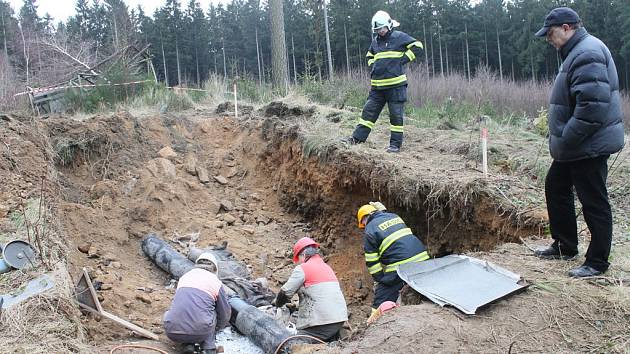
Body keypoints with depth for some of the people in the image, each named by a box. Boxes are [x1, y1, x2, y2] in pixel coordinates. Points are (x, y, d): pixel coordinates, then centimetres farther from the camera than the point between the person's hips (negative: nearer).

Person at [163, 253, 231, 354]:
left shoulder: (184, 277, 22)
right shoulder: (216, 282, 11)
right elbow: (225, 313, 21)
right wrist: (217, 327, 45)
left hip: (173, 332, 2)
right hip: (199, 333, -2)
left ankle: (188, 345, 11)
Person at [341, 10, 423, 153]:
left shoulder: (399, 37, -2)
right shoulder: (375, 40, 16)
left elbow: (417, 45, -5)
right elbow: (369, 56, 33)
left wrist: (403, 59, -9)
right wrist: (373, 65, 13)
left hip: (396, 84, -6)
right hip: (378, 85, 6)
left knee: (396, 114, 0)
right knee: (369, 111, 4)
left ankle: (395, 144, 6)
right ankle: (357, 137, 6)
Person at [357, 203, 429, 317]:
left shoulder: (369, 231, 0)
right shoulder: (394, 216, 17)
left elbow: (372, 262, 0)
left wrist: (379, 280, 6)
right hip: (422, 259, 6)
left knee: (380, 304, 1)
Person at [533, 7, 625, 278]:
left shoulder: (587, 54, -20)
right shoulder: (578, 51, 14)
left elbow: (593, 106, -29)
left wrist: (566, 139, -22)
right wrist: (562, 139, 17)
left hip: (590, 146, -11)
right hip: (574, 145, 11)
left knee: (594, 202, -1)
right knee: (556, 187, 20)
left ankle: (597, 262, 11)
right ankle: (565, 246, 32)